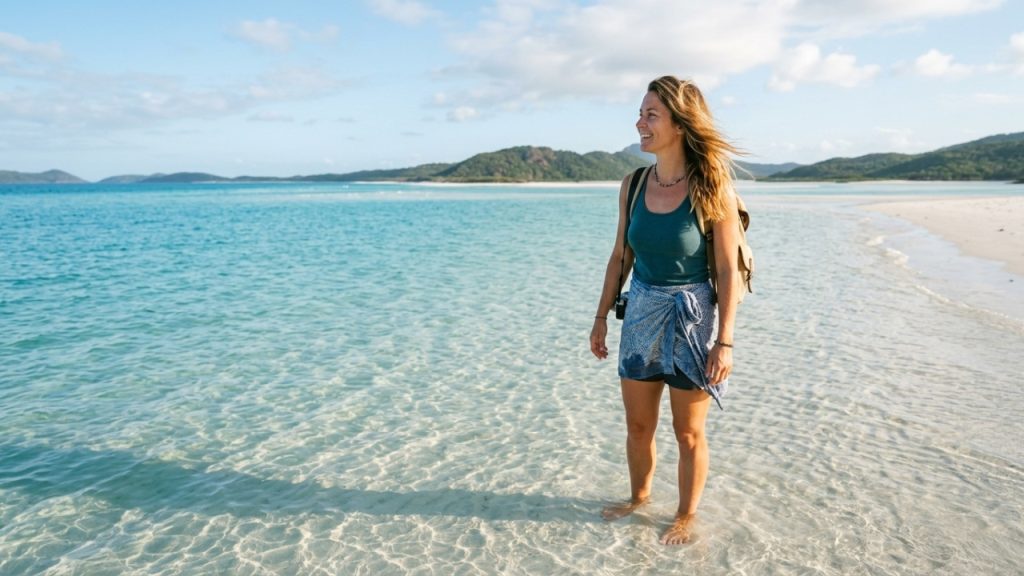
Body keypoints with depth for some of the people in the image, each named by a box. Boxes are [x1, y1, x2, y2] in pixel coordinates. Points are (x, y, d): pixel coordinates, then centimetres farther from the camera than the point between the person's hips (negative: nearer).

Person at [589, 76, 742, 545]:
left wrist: (725, 341, -15)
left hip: (692, 318, -4)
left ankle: (686, 516, 33)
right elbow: (620, 256, 7)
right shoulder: (633, 185, -1)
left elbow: (728, 269, -12)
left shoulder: (712, 189, -14)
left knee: (688, 433, 11)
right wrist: (601, 317, 8)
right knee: (638, 425, 18)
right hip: (641, 315, 5)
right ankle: (638, 496, 42)